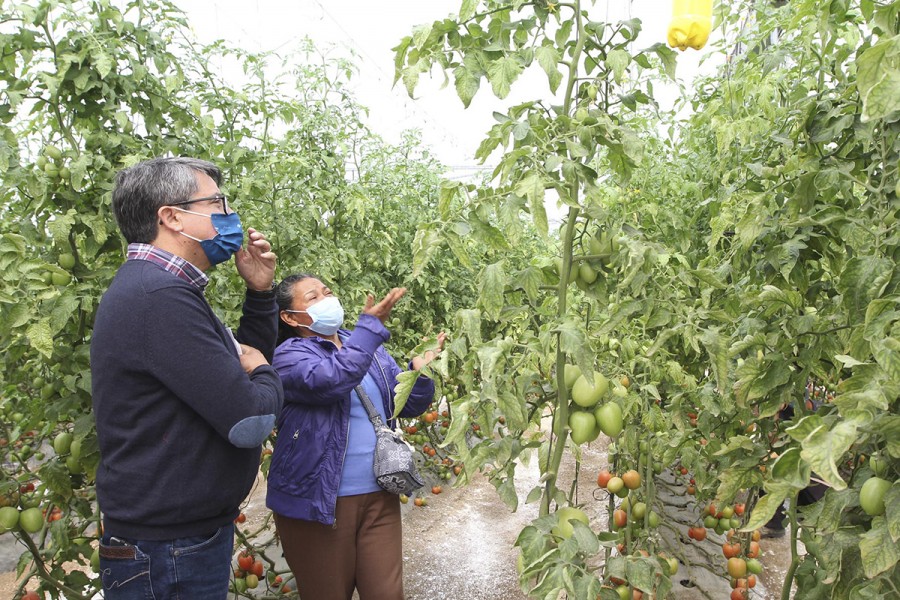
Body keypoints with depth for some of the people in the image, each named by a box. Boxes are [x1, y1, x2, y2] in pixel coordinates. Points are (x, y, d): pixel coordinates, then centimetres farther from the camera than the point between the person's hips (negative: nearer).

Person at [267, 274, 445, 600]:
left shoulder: (369, 347, 11)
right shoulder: (289, 355, -7)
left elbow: (408, 405, 9)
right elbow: (330, 381, -28)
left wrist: (420, 372, -11)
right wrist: (370, 325, -24)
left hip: (379, 496, 5)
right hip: (317, 501, -4)